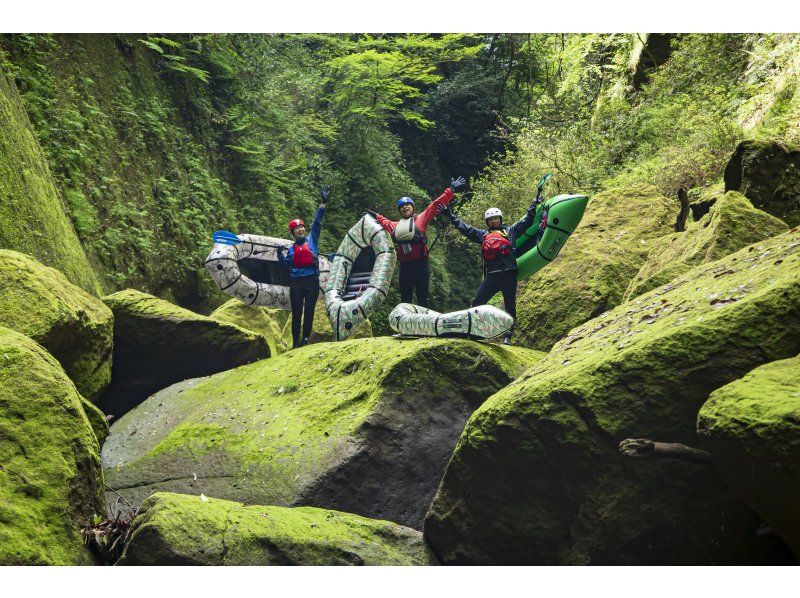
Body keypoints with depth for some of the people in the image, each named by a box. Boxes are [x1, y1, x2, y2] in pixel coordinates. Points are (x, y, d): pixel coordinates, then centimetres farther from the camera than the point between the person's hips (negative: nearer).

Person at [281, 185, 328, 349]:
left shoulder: (312, 239, 8)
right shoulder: (291, 248, 13)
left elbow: (317, 222, 0)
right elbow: (287, 265, 16)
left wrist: (323, 203, -7)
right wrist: (281, 255, -1)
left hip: (312, 280, -2)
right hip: (296, 282, 2)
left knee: (309, 311, 0)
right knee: (296, 313, 2)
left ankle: (305, 339, 4)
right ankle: (296, 343, 4)